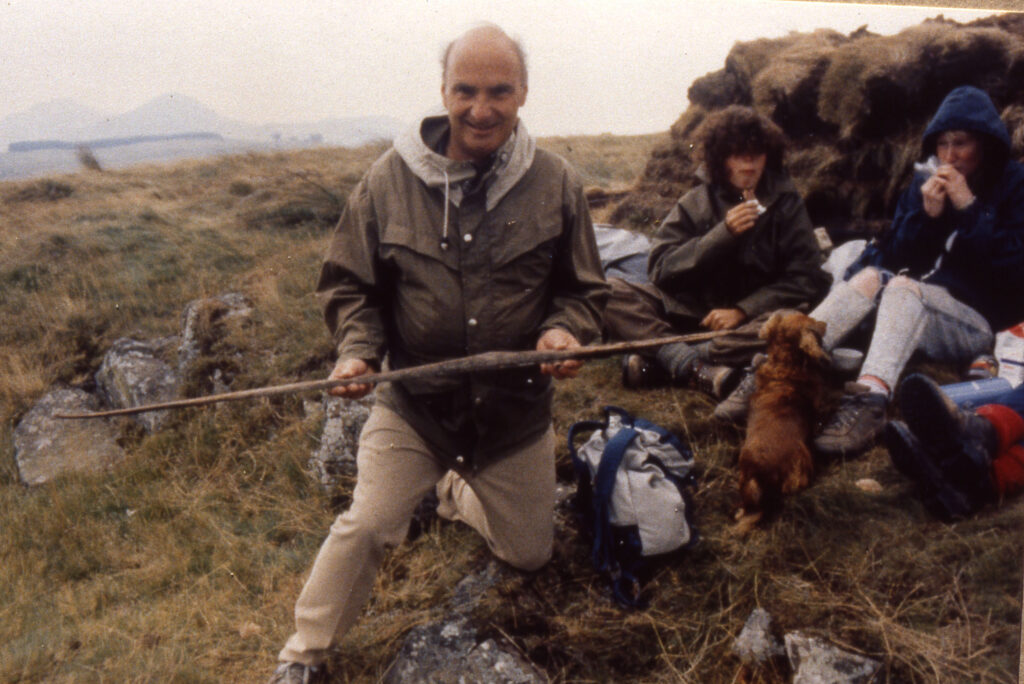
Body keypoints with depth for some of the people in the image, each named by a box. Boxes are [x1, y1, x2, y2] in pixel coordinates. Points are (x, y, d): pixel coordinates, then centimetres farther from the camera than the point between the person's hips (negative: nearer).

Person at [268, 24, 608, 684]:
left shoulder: (556, 184, -8)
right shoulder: (390, 178, -9)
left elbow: (584, 290, 1)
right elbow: (349, 283, 1)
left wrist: (565, 331, -20)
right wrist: (358, 349, -17)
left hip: (515, 407, 2)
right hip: (413, 403, -1)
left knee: (529, 552, 18)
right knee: (367, 526, -12)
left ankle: (455, 491, 50)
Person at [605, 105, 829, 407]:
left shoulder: (786, 203, 4)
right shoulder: (694, 203, 4)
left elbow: (806, 278, -2)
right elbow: (661, 268, -7)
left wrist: (742, 310, -14)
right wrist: (723, 233, -16)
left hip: (751, 315, 0)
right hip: (690, 311, 1)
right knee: (609, 292, -20)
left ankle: (662, 358, -37)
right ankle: (702, 368, -39)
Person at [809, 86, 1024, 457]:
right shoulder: (924, 185, 15)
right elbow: (892, 259, 8)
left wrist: (969, 208, -12)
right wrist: (926, 214, -7)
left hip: (980, 322, -4)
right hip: (914, 309, 4)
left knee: (903, 287, -32)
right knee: (870, 277, -24)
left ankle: (870, 398, -59)